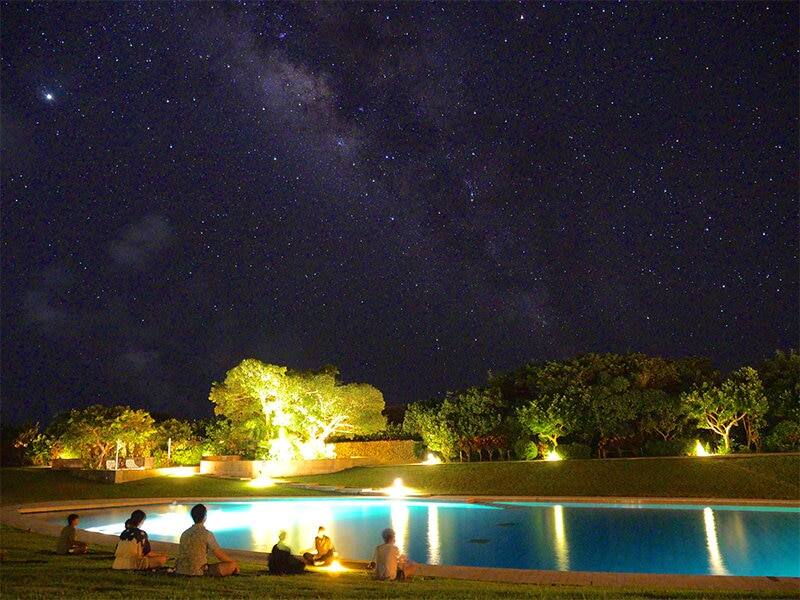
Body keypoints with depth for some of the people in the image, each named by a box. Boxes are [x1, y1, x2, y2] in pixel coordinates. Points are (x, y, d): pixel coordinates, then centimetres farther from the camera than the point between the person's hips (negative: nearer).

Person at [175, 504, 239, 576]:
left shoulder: (184, 533, 9)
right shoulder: (207, 534, -11)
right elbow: (220, 555, -8)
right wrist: (233, 562, 9)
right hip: (198, 572, -7)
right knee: (232, 565, -5)